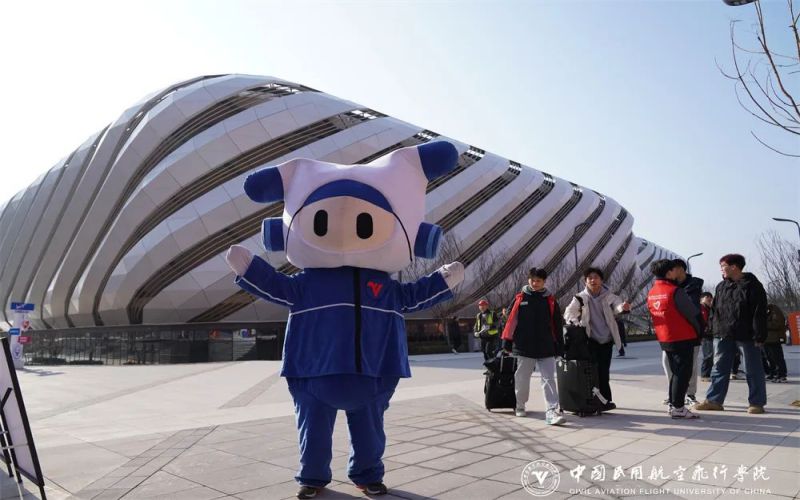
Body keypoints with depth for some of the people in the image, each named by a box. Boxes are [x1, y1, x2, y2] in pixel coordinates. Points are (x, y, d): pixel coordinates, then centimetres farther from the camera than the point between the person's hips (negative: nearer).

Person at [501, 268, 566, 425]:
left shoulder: (550, 300, 4)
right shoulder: (520, 298, 1)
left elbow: (557, 325, 7)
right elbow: (511, 320, 3)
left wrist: (559, 346, 6)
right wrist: (507, 341, 1)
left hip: (546, 348, 1)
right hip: (523, 347, 0)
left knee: (549, 379, -4)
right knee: (522, 378, 11)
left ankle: (551, 411, -6)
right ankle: (520, 406, 30)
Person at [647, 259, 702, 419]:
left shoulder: (651, 293, 6)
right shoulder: (676, 291, -17)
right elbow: (692, 314, -11)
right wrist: (699, 331, 5)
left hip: (664, 339, 7)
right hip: (683, 338, -7)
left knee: (675, 371, 18)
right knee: (683, 372, -1)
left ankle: (673, 403, 22)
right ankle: (678, 407, -1)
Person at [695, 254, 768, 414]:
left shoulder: (753, 286, -7)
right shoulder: (721, 286, 12)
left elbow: (759, 313, -11)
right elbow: (716, 310, 16)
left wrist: (759, 336, -16)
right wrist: (716, 330, 9)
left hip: (746, 336, -6)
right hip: (723, 335, 6)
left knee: (753, 371, 5)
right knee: (719, 369, 7)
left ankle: (757, 403, 16)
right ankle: (714, 400, 12)